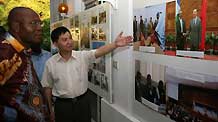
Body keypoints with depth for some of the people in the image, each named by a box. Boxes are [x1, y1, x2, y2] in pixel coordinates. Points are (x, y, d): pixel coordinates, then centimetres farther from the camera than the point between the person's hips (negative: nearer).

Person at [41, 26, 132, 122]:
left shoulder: (83, 56, -7)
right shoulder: (50, 63, -6)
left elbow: (99, 52, -24)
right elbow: (48, 87, 3)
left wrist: (115, 44, -41)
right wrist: (49, 108, 7)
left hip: (82, 102, 1)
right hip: (62, 105, 0)